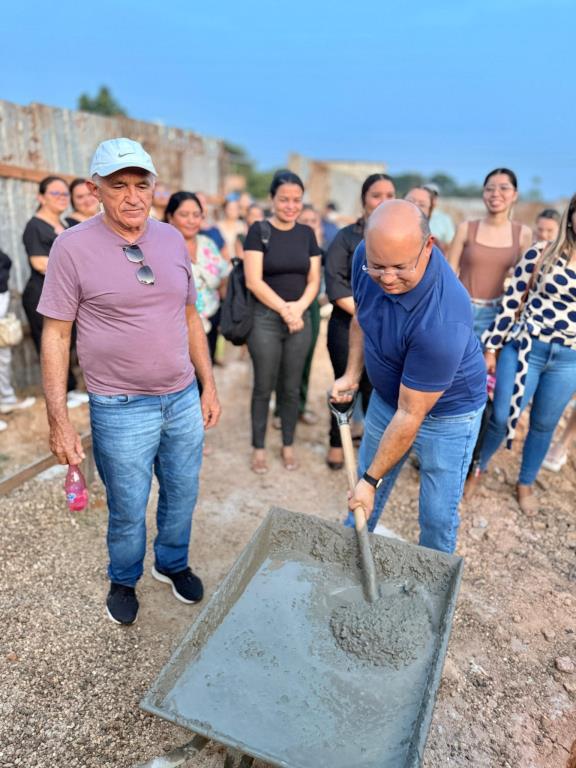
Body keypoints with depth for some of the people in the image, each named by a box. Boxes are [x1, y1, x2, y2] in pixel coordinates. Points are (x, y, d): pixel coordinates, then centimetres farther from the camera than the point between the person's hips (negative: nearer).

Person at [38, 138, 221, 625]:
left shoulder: (173, 239, 3)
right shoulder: (73, 246, -10)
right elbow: (56, 334, -7)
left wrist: (208, 385, 9)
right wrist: (59, 419, -10)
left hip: (184, 399, 4)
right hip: (121, 410, -4)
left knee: (182, 495, 19)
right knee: (128, 512, 13)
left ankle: (173, 563, 47)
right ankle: (123, 581, 43)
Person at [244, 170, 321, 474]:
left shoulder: (307, 233, 9)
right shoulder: (258, 230, -3)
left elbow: (314, 280, 7)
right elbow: (253, 280, -11)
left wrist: (299, 307, -11)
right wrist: (284, 309, -14)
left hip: (301, 319, 4)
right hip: (265, 319, -3)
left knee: (292, 388, 10)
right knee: (263, 387, 4)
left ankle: (288, 445, 26)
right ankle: (259, 448, 20)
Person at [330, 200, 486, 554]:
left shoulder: (443, 322, -39)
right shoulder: (367, 256, -20)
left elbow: (410, 416, -30)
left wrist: (372, 480, -21)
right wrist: (352, 374, -4)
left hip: (447, 412, -6)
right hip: (387, 396, 6)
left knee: (438, 517, 5)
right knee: (363, 492, 21)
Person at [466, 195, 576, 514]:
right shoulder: (540, 253, -4)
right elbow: (511, 302, -2)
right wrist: (492, 348, -3)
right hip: (524, 348, -2)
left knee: (544, 425, 13)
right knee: (502, 417, -1)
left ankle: (525, 484, 35)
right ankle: (479, 467, 28)